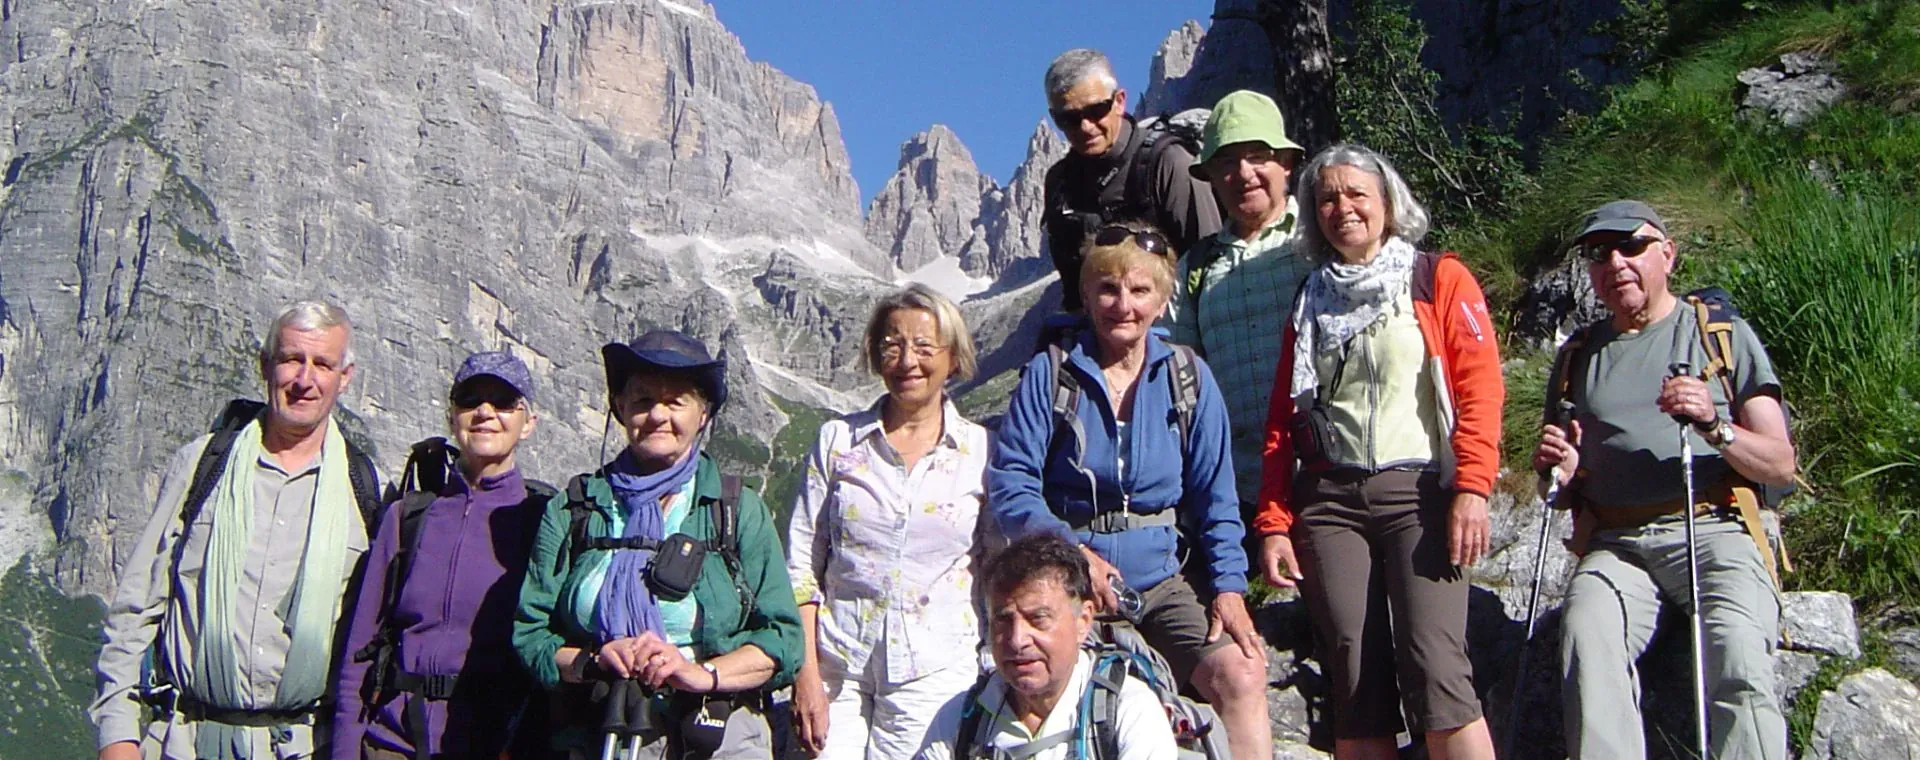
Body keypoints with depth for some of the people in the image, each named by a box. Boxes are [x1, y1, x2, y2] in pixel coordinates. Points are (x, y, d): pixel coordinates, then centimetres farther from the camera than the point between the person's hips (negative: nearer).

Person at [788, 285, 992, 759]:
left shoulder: (981, 451, 2)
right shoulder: (837, 440, 4)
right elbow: (801, 564, 3)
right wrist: (806, 675, -4)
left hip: (935, 670, 0)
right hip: (838, 666, 1)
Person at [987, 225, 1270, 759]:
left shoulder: (1189, 379, 7)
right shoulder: (1050, 374, 1)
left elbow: (1215, 498, 8)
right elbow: (1009, 482, -6)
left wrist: (1229, 585, -5)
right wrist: (1072, 552, -20)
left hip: (1160, 583, 2)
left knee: (1241, 675, -21)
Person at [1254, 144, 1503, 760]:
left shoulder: (1439, 280, 9)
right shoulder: (1311, 302, 20)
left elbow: (1479, 386, -2)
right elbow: (1283, 421, 17)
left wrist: (1472, 486, -15)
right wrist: (1273, 523, 8)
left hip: (1418, 492, -3)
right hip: (1329, 501, 3)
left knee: (1435, 673, -16)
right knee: (1356, 684, -2)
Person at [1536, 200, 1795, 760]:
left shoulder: (1724, 335, 12)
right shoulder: (1579, 356, 20)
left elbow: (1781, 466, 6)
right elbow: (1566, 487, 25)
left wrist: (1715, 428, -13)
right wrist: (1560, 473, 1)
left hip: (1712, 530, -2)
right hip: (1614, 544, 2)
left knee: (1736, 652, -32)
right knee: (1587, 639, -30)